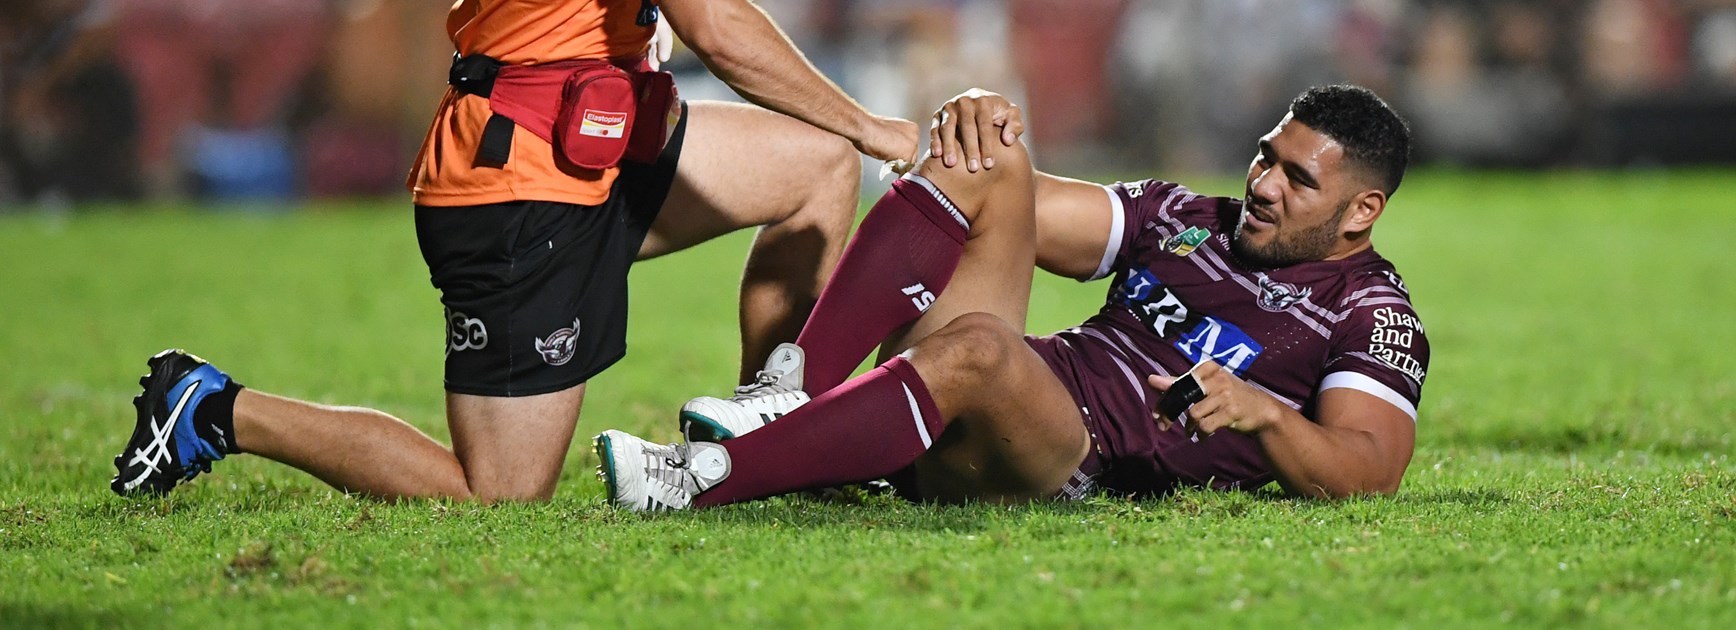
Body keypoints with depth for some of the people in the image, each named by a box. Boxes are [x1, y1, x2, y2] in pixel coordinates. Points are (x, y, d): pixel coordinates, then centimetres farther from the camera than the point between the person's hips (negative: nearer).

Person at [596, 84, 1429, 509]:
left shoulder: (1372, 315, 5)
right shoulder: (1190, 221, 24)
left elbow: (1370, 471, -11)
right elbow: (1023, 212, 23)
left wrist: (1262, 413, -28)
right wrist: (979, 121, 3)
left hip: (1079, 470, -7)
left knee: (978, 347, -38)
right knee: (989, 168, -5)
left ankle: (699, 479, -44)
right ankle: (799, 394, -22)